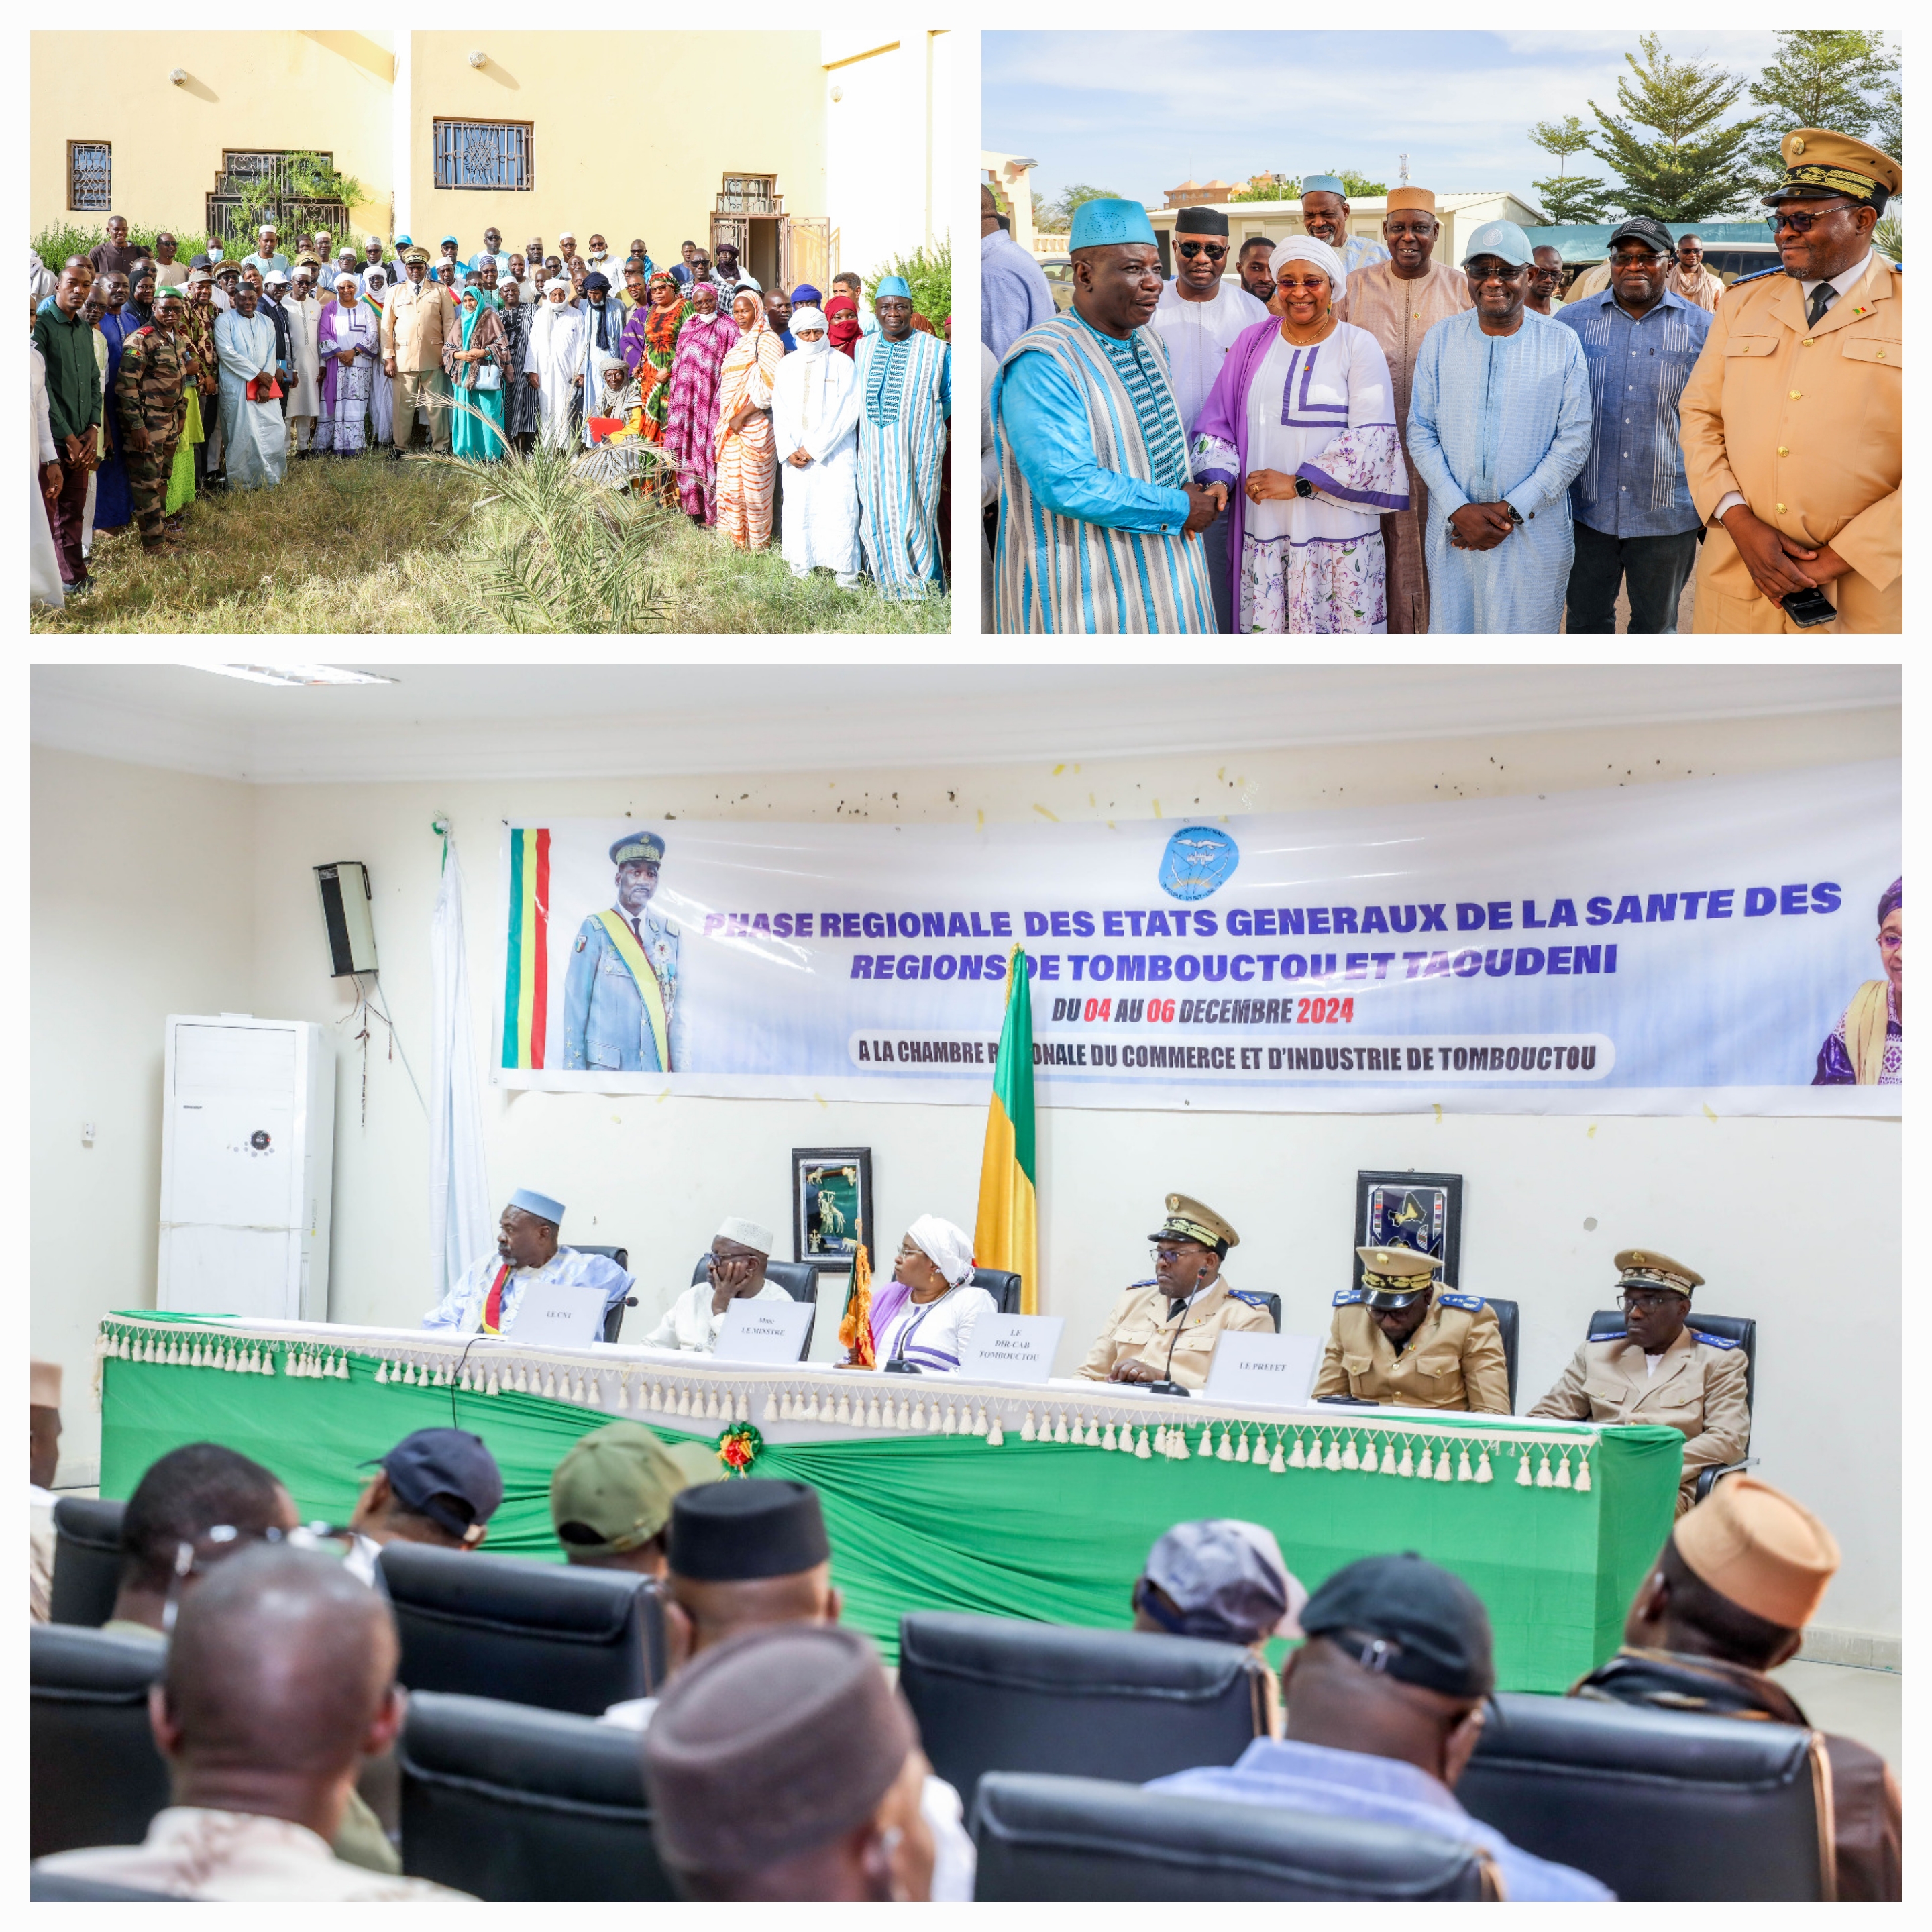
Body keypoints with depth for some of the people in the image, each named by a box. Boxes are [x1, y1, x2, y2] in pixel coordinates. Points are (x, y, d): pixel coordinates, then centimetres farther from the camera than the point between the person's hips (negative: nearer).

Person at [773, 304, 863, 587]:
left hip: (834, 454, -4)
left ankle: (845, 575, -4)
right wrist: (788, 450, -3)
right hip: (795, 455, 4)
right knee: (798, 510, 2)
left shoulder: (843, 365, -2)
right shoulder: (787, 365, 11)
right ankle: (800, 571, 11)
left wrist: (815, 449, -11)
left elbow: (847, 414, -8)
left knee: (838, 510, -8)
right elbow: (780, 412, 10)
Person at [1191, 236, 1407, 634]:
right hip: (1264, 527, 2)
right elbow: (1217, 423, 8)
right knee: (1267, 627, 2)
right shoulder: (1253, 343, 10)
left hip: (1337, 525, -2)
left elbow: (1371, 436, -9)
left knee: (1336, 628, -2)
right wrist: (1217, 482, -11)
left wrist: (1297, 483, -14)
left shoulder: (1359, 346, 1)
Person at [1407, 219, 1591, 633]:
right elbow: (1421, 432, 2)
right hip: (1453, 532, 1)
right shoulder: (1440, 339, 4)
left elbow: (1574, 440, -3)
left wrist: (1512, 509, -12)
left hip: (1535, 533, -1)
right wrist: (1458, 509, -11)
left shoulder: (1563, 345, 0)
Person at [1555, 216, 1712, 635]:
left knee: (1657, 627, 13)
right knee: (1586, 623, 12)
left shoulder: (1701, 329, 1)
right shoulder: (1573, 321, 2)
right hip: (1587, 509, 1)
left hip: (1667, 515, 0)